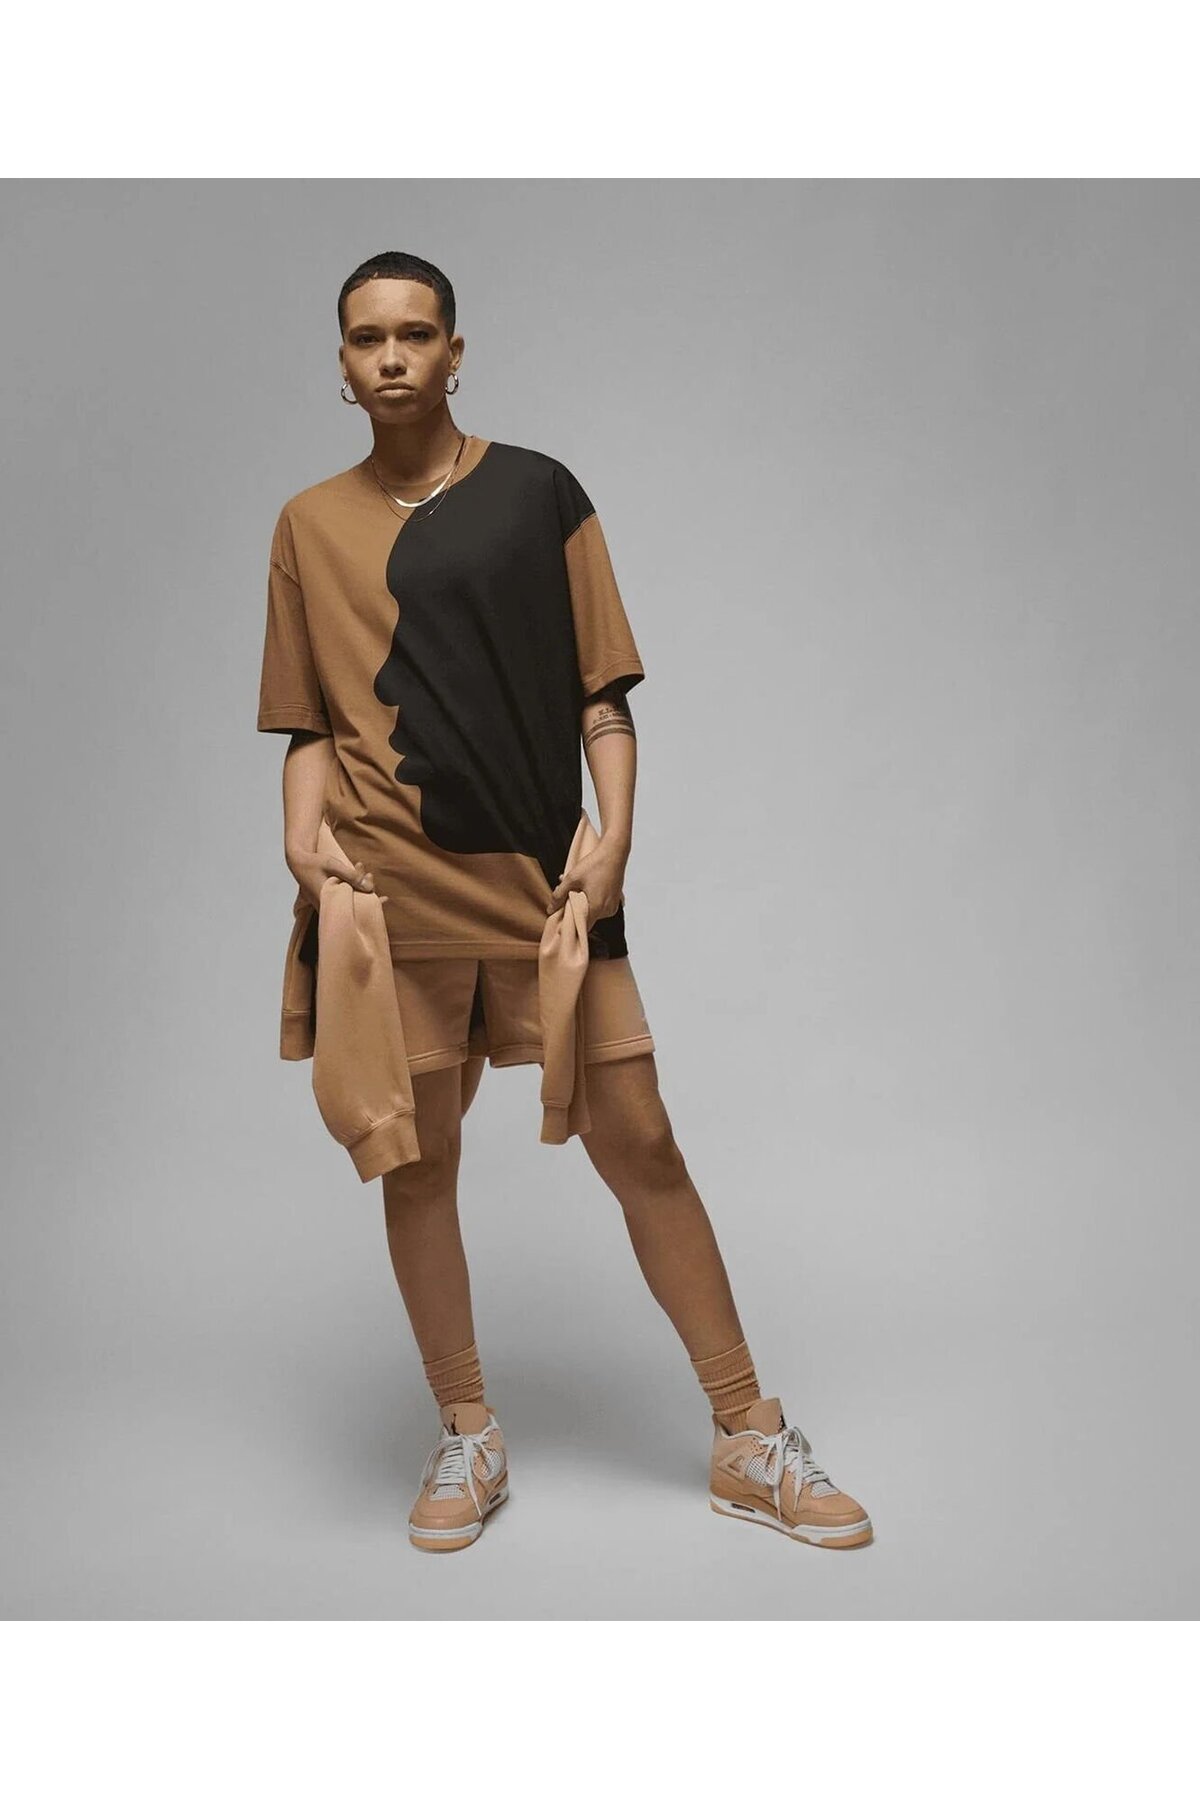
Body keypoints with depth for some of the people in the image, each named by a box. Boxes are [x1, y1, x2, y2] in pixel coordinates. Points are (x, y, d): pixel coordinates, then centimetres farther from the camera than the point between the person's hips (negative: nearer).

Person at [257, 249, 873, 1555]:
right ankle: (467, 1437, 25)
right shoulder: (311, 526, 12)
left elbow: (602, 689, 5)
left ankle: (750, 1441, 13)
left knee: (640, 1142, -1)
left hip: (543, 880, -1)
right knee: (417, 1157, 7)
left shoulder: (537, 492, 7)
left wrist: (612, 835, -8)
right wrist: (303, 836, -5)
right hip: (396, 887, 2)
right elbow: (309, 721, 13)